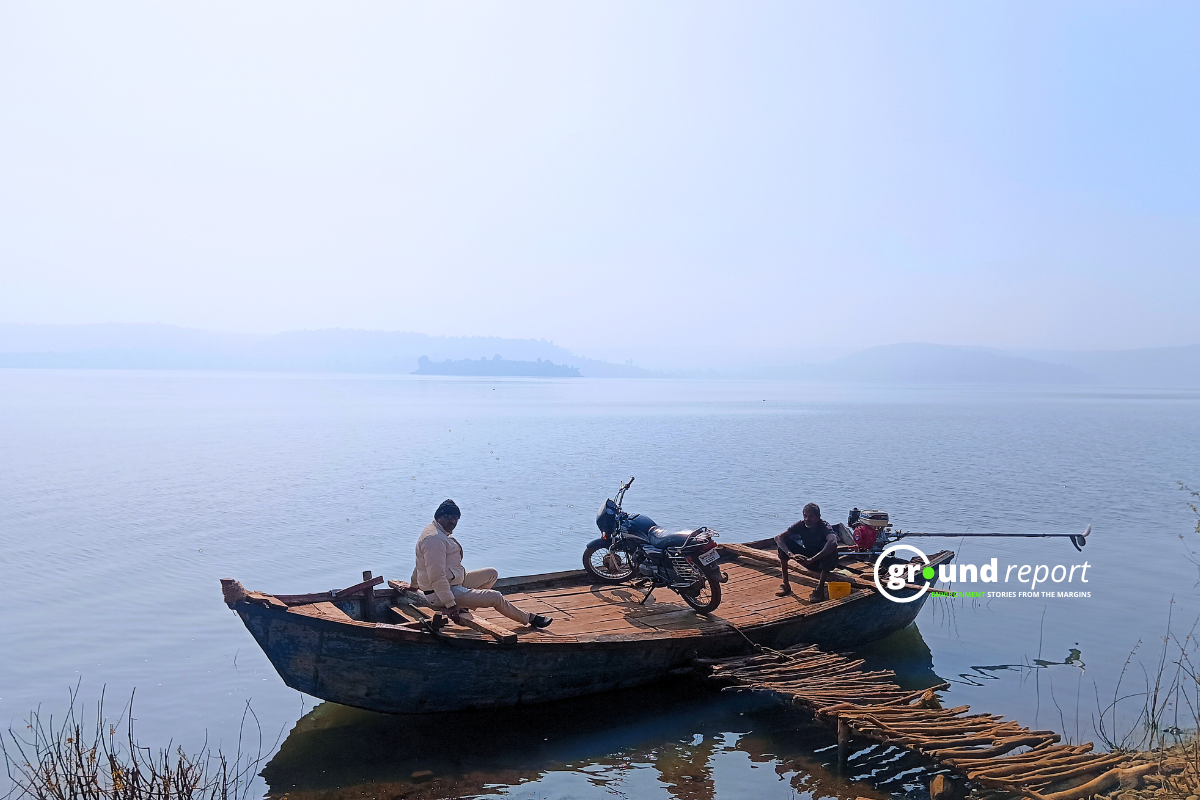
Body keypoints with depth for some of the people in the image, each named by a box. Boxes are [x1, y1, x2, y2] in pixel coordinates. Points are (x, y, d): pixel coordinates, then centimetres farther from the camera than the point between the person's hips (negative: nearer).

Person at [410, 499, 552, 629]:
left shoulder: (441, 533, 11)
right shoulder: (434, 539, -25)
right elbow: (437, 577, -30)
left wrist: (414, 584, 39)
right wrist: (450, 605, -29)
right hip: (440, 595, -11)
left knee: (492, 574, 16)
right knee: (496, 598, -9)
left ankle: (465, 606, 7)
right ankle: (529, 619, 11)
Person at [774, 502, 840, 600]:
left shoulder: (824, 526, -26)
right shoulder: (801, 525, -15)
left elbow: (833, 542, -49)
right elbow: (778, 538, -24)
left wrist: (812, 559, -55)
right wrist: (791, 554, -42)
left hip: (825, 561, -4)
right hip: (808, 558, 4)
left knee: (831, 547, -36)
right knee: (784, 542, -16)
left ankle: (820, 588, -26)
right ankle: (786, 585, -11)